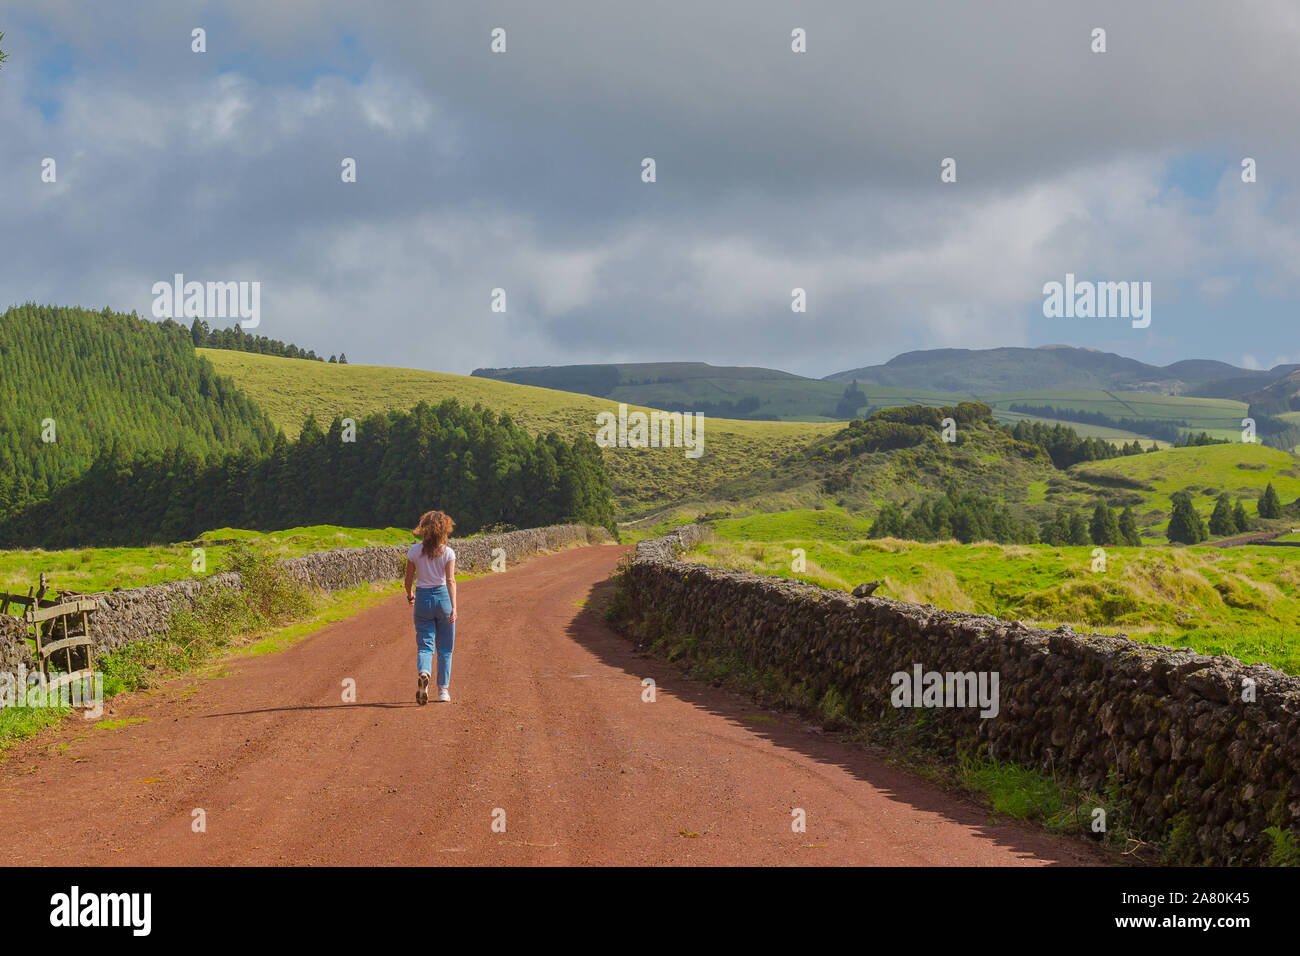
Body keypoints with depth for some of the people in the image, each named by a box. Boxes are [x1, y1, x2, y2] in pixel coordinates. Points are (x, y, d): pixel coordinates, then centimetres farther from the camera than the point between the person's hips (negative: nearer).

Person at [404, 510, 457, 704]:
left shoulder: (415, 550, -2)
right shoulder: (448, 553, -7)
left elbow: (409, 578, 4)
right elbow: (450, 580, -14)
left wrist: (409, 594, 24)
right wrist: (454, 607, -18)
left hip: (423, 598, 1)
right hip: (442, 596, -1)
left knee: (425, 645, 2)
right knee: (445, 648, 11)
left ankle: (423, 672, -29)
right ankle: (443, 689, 14)